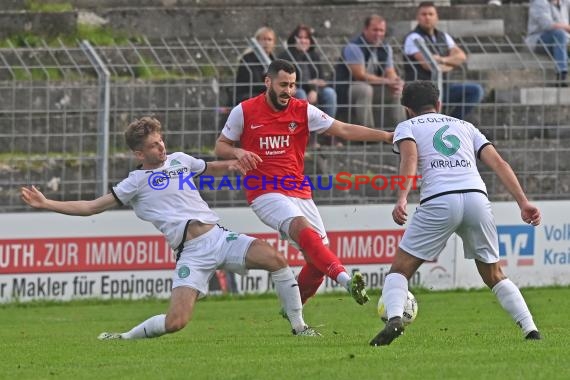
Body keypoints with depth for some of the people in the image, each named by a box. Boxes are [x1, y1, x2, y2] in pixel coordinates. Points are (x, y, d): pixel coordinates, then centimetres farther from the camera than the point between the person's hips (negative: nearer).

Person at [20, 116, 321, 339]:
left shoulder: (179, 160, 18)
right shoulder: (136, 182, 6)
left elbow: (212, 168, 35)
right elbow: (91, 207, 4)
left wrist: (231, 165, 11)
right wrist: (46, 204, -4)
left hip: (218, 237, 4)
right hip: (191, 252, -4)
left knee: (275, 259, -17)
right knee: (175, 322, -20)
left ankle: (299, 327, -5)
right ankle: (125, 338, 8)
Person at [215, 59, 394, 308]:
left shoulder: (303, 111, 5)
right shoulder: (244, 112, 1)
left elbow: (344, 130, 0)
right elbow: (220, 146, 10)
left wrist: (385, 136, -11)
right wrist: (238, 152, -14)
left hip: (299, 192, 5)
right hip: (265, 192, -5)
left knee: (319, 256, -2)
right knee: (302, 227, -32)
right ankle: (345, 279, -51)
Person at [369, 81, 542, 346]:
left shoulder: (407, 127, 20)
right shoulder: (465, 127, 31)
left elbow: (409, 157, -3)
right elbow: (498, 163, 17)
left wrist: (401, 199, -18)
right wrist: (523, 202, 10)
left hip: (439, 201, -3)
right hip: (477, 196, 3)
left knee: (401, 269, 6)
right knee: (494, 276, 20)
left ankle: (394, 318, -22)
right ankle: (531, 330, 8)